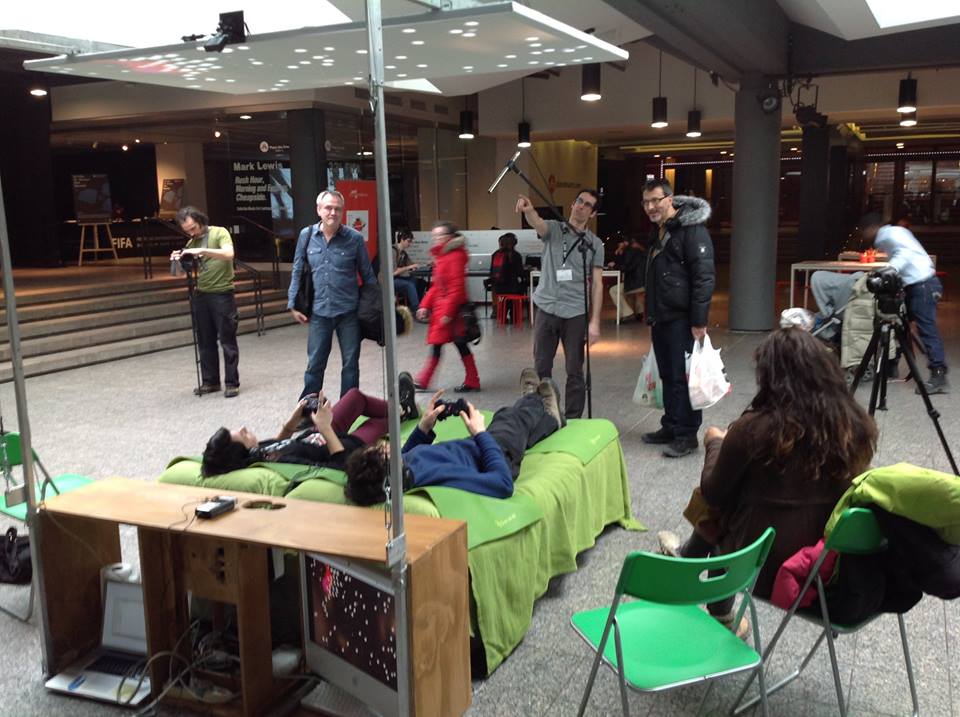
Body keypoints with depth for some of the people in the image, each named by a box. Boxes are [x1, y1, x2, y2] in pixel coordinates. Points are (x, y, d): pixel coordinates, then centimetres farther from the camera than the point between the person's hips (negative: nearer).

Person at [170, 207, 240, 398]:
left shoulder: (219, 233, -5)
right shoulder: (191, 243, 12)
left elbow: (228, 254, -23)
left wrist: (202, 251, -30)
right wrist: (178, 260, -7)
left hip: (222, 294, -6)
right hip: (201, 295, 6)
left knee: (227, 341, -2)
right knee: (205, 341, 10)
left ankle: (232, 383, 3)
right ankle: (210, 381, 19)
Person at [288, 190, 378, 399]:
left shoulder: (355, 238, -3)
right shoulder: (307, 235, 1)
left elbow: (367, 275, 4)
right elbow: (297, 272, 10)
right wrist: (293, 304, 6)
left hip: (349, 311, -1)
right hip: (319, 312, 1)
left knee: (350, 364, 9)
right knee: (314, 365, 6)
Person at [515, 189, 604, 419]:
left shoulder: (595, 244, 5)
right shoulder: (554, 228, 3)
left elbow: (597, 284, 3)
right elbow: (537, 222, -21)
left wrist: (595, 321, -5)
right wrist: (528, 209, -46)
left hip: (576, 314, 0)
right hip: (546, 309, 0)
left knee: (575, 371, 4)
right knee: (541, 367, 7)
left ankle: (573, 421, 15)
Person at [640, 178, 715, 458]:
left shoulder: (692, 230, -13)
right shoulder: (658, 231, 16)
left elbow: (704, 277, -18)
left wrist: (699, 321, -21)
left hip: (681, 319, -9)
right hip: (660, 319, 9)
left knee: (683, 377, -4)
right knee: (667, 375, 15)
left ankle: (687, 435, 3)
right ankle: (671, 427, 24)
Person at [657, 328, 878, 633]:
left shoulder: (753, 429, -21)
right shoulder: (858, 426, -8)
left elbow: (713, 492, -7)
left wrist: (716, 443, 12)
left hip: (765, 569, -4)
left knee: (715, 508, 26)